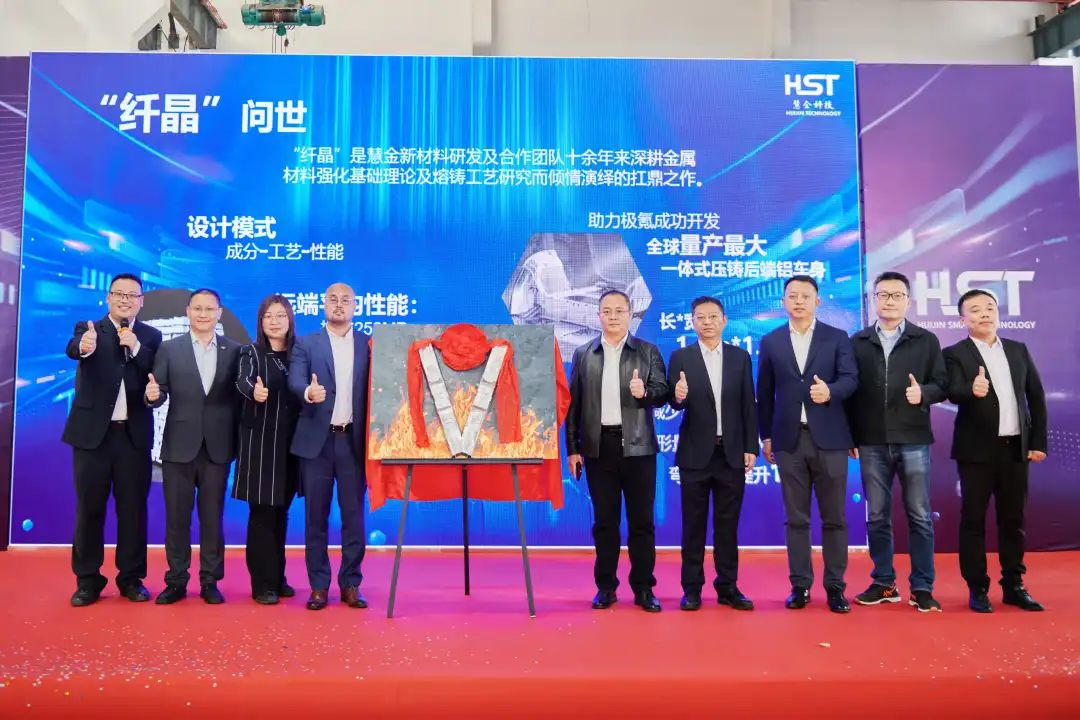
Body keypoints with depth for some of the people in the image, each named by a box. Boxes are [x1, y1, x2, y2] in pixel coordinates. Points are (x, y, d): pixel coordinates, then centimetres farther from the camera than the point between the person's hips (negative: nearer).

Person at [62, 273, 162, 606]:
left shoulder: (151, 336, 7)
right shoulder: (87, 328, 1)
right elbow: (73, 348, -22)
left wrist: (136, 348, -17)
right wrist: (85, 346, -46)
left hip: (134, 434, 1)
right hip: (92, 433, -1)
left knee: (133, 509, 6)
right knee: (89, 508, 7)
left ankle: (131, 578, 17)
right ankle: (88, 580, 18)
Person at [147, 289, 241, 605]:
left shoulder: (234, 350, 4)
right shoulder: (169, 348, 4)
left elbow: (239, 395, 3)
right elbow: (159, 392, 0)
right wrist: (154, 395, -23)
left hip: (217, 447, 0)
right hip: (179, 445, 0)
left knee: (212, 516, 7)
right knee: (176, 516, 7)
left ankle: (210, 582, 17)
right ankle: (176, 581, 18)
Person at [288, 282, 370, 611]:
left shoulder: (368, 345, 8)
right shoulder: (306, 344, 6)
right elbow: (295, 380, -10)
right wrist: (308, 392, -33)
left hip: (353, 441, 0)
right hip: (316, 440, 0)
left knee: (354, 516, 5)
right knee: (316, 516, 6)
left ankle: (351, 584, 16)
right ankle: (318, 585, 17)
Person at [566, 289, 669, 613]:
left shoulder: (648, 351, 6)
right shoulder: (583, 354, 8)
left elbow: (663, 392, 0)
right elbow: (573, 404, 7)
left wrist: (645, 392, -23)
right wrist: (572, 448, 2)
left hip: (637, 446, -1)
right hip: (599, 447, 1)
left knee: (641, 520, 4)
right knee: (604, 520, 7)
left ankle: (643, 588, 14)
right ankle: (605, 586, 17)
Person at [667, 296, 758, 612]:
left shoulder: (740, 357, 7)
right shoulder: (680, 357, 1)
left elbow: (748, 405, 6)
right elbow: (674, 403, -6)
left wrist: (751, 447, 1)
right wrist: (678, 397, -29)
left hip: (732, 453, 2)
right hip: (696, 453, -2)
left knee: (728, 524, 9)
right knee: (693, 524, 6)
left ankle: (728, 587, 19)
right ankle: (692, 588, 15)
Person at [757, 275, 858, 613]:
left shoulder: (837, 338, 5)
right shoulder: (770, 342, 8)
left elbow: (850, 378, -5)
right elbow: (764, 393, 10)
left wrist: (830, 391, -27)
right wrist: (765, 436, 10)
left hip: (829, 438, -1)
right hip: (789, 440, 1)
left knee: (834, 517, 4)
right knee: (796, 518, 7)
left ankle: (835, 586, 15)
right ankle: (800, 585, 15)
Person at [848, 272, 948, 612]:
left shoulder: (926, 340, 6)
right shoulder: (857, 342, 8)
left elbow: (942, 385, 5)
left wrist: (924, 392, -18)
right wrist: (850, 437, 3)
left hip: (913, 440, -1)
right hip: (871, 443, 1)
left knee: (920, 516, 3)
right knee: (877, 517, 7)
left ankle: (922, 587, 12)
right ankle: (884, 583, 17)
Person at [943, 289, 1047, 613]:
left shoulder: (1018, 350, 10)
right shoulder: (955, 354, -3)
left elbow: (1036, 397, 10)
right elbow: (953, 393, -19)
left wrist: (1039, 441, 4)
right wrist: (972, 390, -41)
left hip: (1016, 448, 4)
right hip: (978, 450, -4)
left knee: (1013, 519, 11)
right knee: (973, 519, 2)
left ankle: (1013, 586, 23)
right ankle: (977, 588, 11)